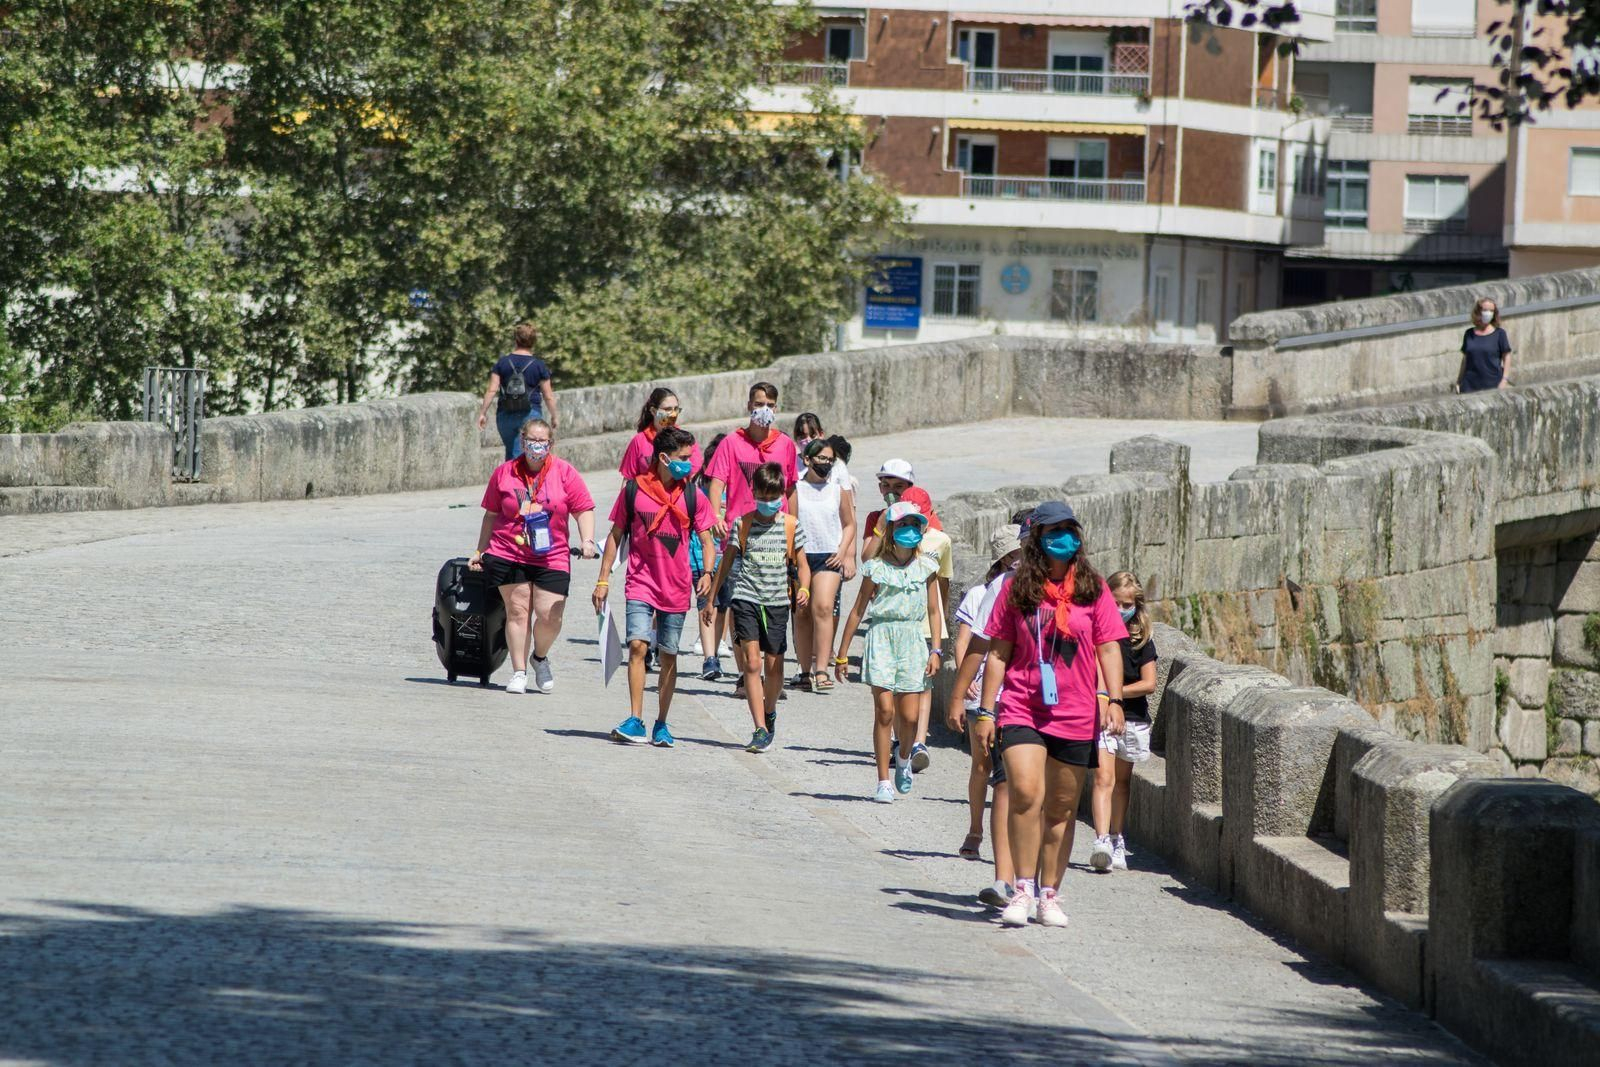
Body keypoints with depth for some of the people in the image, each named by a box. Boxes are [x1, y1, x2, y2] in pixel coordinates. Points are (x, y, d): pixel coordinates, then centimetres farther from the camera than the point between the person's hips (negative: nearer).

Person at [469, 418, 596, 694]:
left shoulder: (564, 473, 3)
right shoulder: (504, 473, 6)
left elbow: (584, 510, 3)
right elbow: (491, 515, 15)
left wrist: (587, 541, -12)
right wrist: (481, 551, 16)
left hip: (552, 558, -1)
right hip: (508, 555, 1)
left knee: (550, 617, -7)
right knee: (517, 611, -3)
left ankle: (540, 657, 23)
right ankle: (519, 672, 5)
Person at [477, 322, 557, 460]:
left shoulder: (502, 363, 2)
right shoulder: (539, 366, -2)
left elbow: (492, 390, -3)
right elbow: (548, 396, 1)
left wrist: (483, 413, 2)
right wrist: (554, 417, 14)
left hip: (505, 415, 2)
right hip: (531, 413, -2)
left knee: (510, 452, 16)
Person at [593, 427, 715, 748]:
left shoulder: (693, 495, 2)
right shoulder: (634, 490, -1)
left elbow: (706, 541, 6)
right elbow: (616, 535, 7)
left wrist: (707, 574, -11)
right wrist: (603, 579, 5)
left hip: (676, 587, 1)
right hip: (641, 584, -1)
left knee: (668, 655, 6)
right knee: (637, 645, -16)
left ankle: (661, 725, 16)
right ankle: (635, 721, -15)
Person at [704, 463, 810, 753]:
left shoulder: (790, 525, 4)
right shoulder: (743, 524, 2)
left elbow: (802, 564, 7)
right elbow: (726, 562, 9)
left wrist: (804, 588, -14)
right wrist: (711, 600, 12)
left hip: (778, 601, 1)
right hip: (747, 598, -1)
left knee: (774, 664, 7)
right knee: (752, 663, -10)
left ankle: (769, 712, 36)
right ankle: (761, 730, -13)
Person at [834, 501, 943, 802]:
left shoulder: (925, 568, 6)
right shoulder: (877, 567, 1)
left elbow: (933, 611, 11)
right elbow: (858, 610, 6)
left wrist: (936, 651, 1)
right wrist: (842, 654, 7)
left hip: (912, 640, 2)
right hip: (881, 637, -2)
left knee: (909, 716, -2)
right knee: (884, 710, -11)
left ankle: (903, 757, 32)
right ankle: (884, 782, -5)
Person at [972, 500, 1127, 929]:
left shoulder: (1093, 589, 5)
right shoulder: (1017, 589, 4)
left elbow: (1108, 648, 5)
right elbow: (999, 653, 8)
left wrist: (1113, 699, -7)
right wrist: (986, 709, 5)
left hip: (1075, 715, 1)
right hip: (1022, 709, -1)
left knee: (1062, 808, 7)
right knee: (1025, 794, -19)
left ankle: (1049, 895, 18)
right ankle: (1024, 888, -11)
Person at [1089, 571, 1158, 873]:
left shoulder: (1141, 641, 1)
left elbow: (1149, 684, -4)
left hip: (1131, 718, 2)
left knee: (1122, 781, 14)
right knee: (1104, 778, -16)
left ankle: (1116, 841, 26)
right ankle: (1101, 841, -27)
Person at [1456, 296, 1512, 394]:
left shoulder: (1499, 333, 2)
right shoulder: (1469, 334, 10)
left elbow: (1506, 357, 3)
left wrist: (1504, 380, -7)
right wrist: (1458, 382, 14)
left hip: (1493, 385, -2)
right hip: (1470, 386, 2)